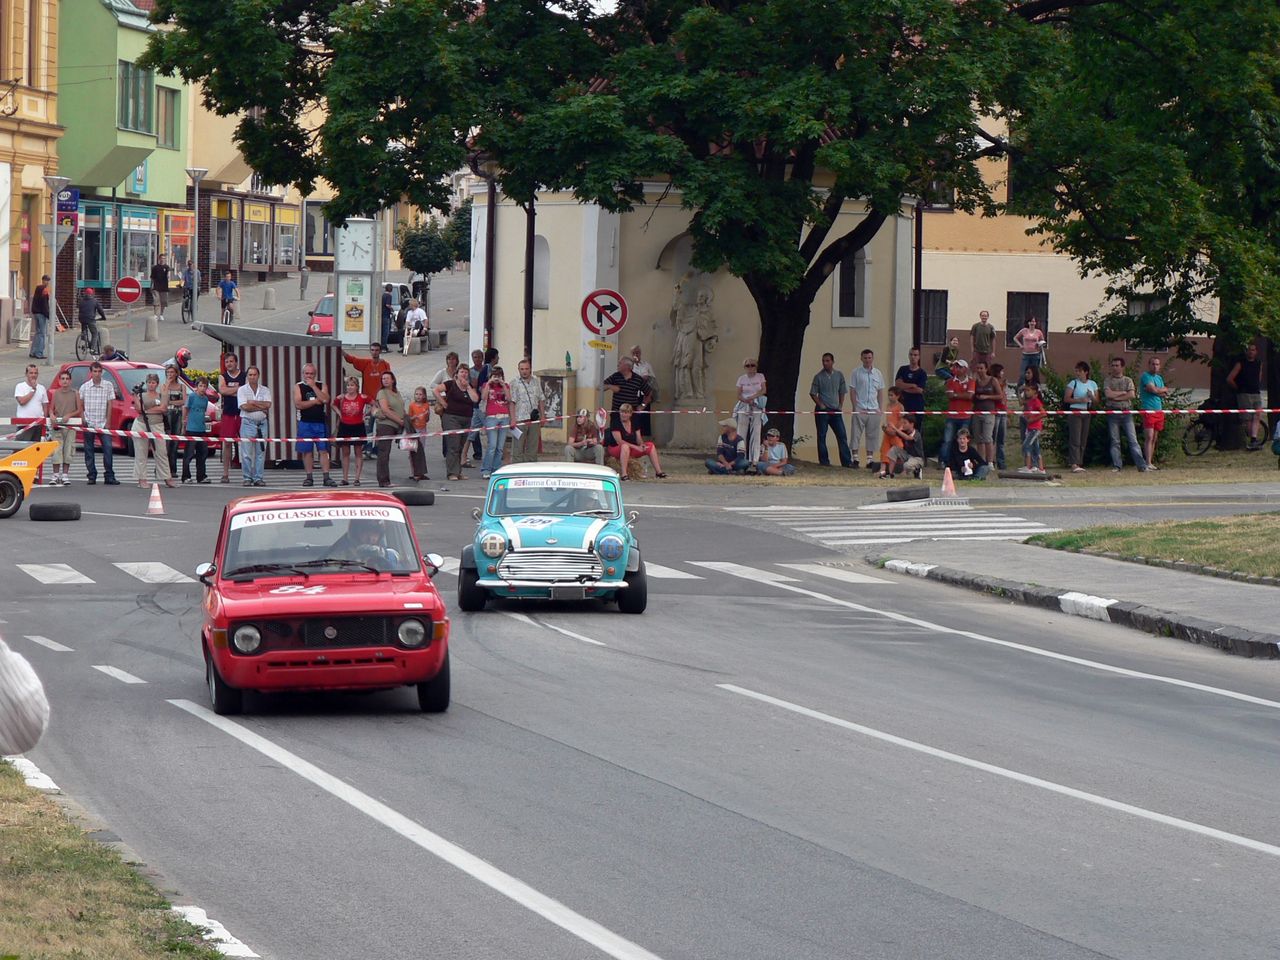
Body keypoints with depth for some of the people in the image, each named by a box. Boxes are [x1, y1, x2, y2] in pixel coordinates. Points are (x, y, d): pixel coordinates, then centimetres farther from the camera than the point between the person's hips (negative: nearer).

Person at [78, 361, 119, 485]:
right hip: (88, 424, 1)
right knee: (89, 451, 3)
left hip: (102, 424, -1)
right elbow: (80, 405, 9)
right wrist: (82, 420, 0)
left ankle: (109, 477, -4)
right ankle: (91, 476, 10)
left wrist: (107, 421, -2)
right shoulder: (84, 387, 4)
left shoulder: (108, 385, 2)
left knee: (108, 448, -9)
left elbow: (109, 405, 2)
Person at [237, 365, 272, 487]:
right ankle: (247, 478, -1)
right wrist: (261, 407, -6)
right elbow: (245, 407, -10)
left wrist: (253, 402, -8)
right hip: (248, 423, -3)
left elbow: (268, 405, -5)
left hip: (262, 423, 3)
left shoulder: (265, 390, 11)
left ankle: (258, 478, 7)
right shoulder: (242, 390, 3)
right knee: (246, 453, -5)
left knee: (261, 453, 2)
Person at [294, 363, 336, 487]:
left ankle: (326, 477, -4)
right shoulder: (298, 387, 4)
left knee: (324, 450, -3)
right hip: (305, 423, -1)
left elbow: (325, 399, -12)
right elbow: (298, 404, -10)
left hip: (320, 423, 1)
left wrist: (313, 386, -10)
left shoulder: (321, 386, 8)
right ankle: (309, 477, 8)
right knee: (306, 451, 2)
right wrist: (314, 401, -9)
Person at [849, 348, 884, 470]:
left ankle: (870, 459, 9)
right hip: (860, 410, -3)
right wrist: (855, 407, -7)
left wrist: (881, 408, 7)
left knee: (872, 436, 4)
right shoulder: (856, 372, 2)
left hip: (874, 410, 3)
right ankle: (855, 458, -1)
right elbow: (852, 391, 0)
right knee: (856, 434, -4)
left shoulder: (878, 374, 12)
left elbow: (881, 392, 15)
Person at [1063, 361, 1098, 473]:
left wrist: (1091, 397, -8)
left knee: (1083, 441, 4)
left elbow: (1096, 402, 14)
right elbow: (1066, 399, -7)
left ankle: (1079, 463, 10)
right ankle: (1074, 464, -17)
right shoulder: (1073, 383, 0)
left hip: (1087, 414, 5)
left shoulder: (1092, 384, 11)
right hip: (1075, 412, -5)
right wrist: (1080, 400, -18)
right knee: (1075, 439, -12)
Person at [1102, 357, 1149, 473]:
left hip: (1126, 412, 0)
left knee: (1133, 440, -5)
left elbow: (1132, 395, -4)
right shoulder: (1108, 381, 8)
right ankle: (1116, 466, 5)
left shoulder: (1128, 380, 10)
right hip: (1113, 413, 0)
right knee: (1114, 441, 1)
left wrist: (1116, 397, -7)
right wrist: (1123, 392, -3)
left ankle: (1141, 465, -10)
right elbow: (1108, 394, -8)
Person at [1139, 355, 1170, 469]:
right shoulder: (1145, 377, -4)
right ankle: (1148, 463, -17)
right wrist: (1164, 389, 3)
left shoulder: (1159, 378, 19)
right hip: (1148, 411, -8)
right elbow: (1153, 390, -16)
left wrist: (1157, 391, -8)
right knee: (1149, 437, -13)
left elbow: (1165, 394, 11)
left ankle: (1151, 462, 11)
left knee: (1154, 438, 8)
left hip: (1159, 411, 8)